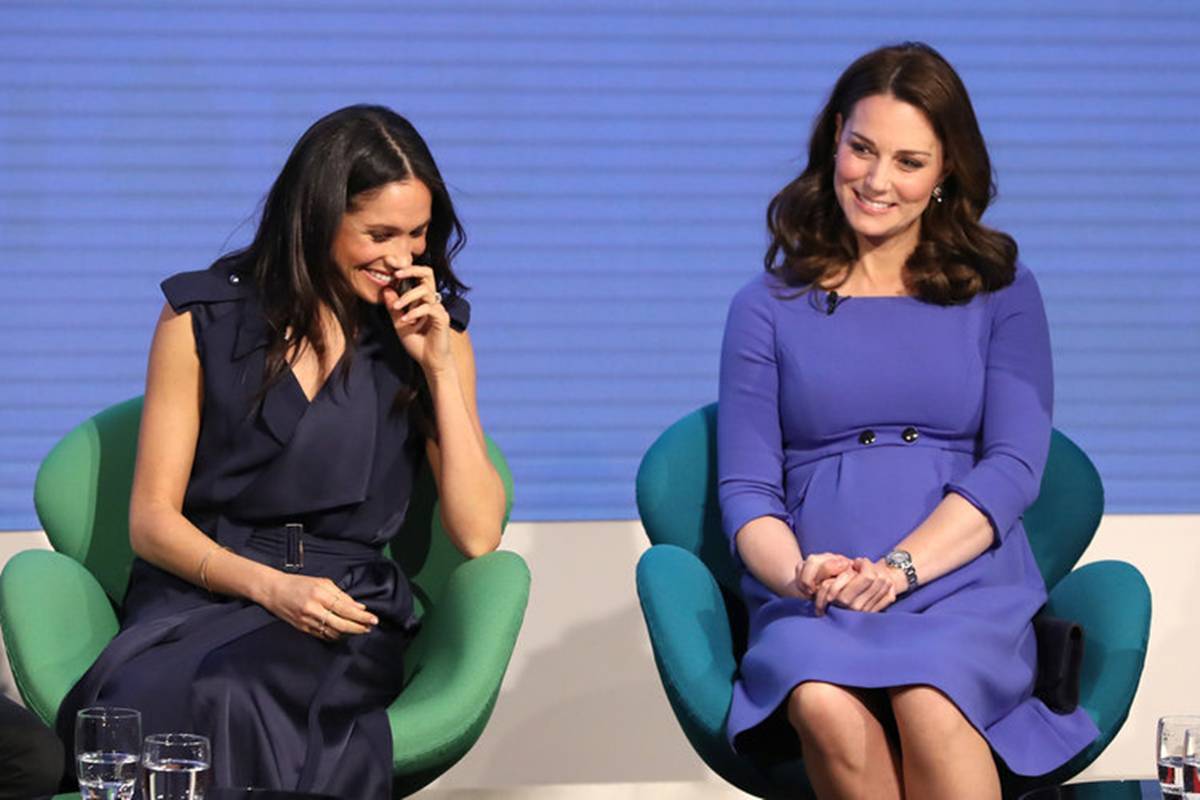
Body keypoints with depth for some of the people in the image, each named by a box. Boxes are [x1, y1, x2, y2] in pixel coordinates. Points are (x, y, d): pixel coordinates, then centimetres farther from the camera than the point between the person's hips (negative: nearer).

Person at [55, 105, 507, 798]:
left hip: (349, 610, 0)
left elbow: (478, 534, 4)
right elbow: (152, 519, 4)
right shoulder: (205, 316, 6)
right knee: (146, 701, -37)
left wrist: (440, 369, -3)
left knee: (230, 697, -37)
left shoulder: (433, 330, 11)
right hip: (199, 593, 0)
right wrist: (269, 586, -14)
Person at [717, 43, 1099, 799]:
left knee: (928, 703, -37)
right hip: (813, 602, 1)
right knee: (826, 708, -37)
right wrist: (797, 576, -15)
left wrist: (899, 567, -15)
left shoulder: (1002, 294, 13)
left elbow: (1014, 467, 2)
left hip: (966, 588, 0)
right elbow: (747, 488, 8)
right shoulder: (768, 308, 14)